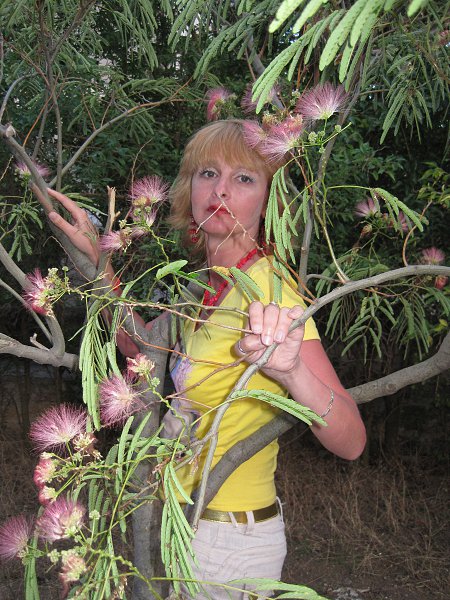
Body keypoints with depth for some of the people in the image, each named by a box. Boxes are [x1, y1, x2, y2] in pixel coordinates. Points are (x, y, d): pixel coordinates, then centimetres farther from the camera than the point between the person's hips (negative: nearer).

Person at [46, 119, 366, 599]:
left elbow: (351, 442, -30)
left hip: (227, 542, -7)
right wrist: (97, 256, 5)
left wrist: (292, 372, -49)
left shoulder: (267, 289, -25)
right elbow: (141, 345, 11)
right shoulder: (213, 282, -1)